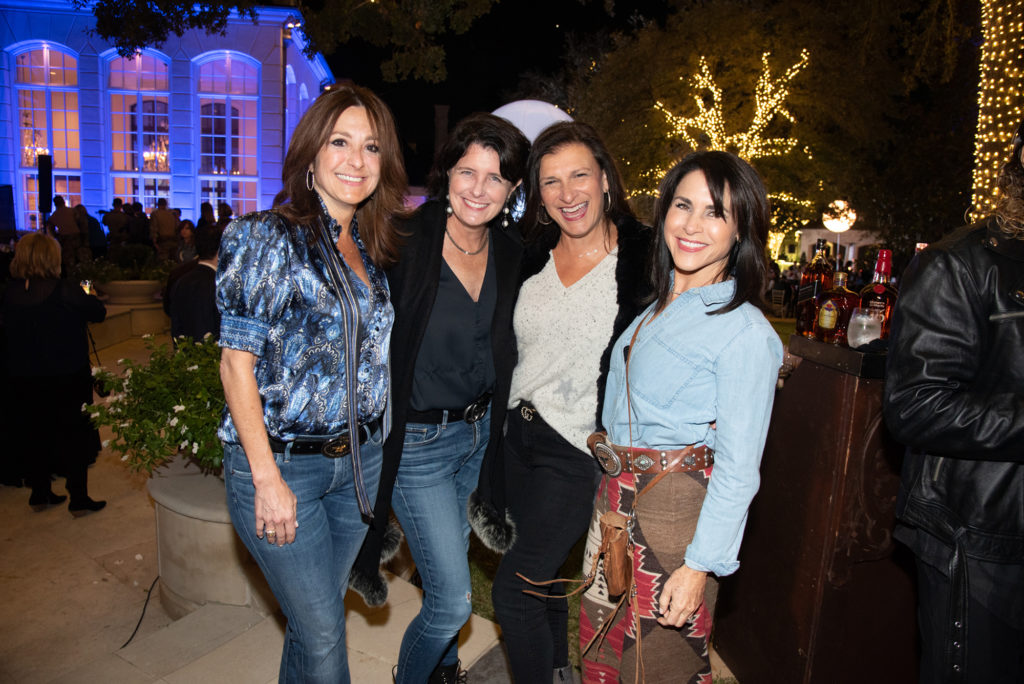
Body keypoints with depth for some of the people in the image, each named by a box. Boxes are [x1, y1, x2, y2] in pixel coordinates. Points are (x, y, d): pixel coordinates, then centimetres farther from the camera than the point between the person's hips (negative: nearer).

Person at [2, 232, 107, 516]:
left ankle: (40, 494, 31)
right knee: (75, 436, 7)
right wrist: (86, 297, 12)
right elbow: (98, 312, -7)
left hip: (24, 378, 5)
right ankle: (78, 500, 12)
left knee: (36, 435, 18)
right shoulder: (64, 292, -20)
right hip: (67, 377, -5)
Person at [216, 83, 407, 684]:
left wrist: (378, 453, 8)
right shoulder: (268, 238, -10)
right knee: (323, 635, 3)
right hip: (282, 462, -5)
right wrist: (268, 478, -16)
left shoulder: (372, 250, 9)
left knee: (322, 613, 18)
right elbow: (237, 364, -12)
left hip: (360, 461, 6)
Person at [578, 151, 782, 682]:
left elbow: (738, 468, -16)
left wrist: (699, 565, -16)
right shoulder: (653, 308, 7)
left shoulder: (744, 332, -16)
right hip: (614, 497, 7)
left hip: (675, 511, -7)